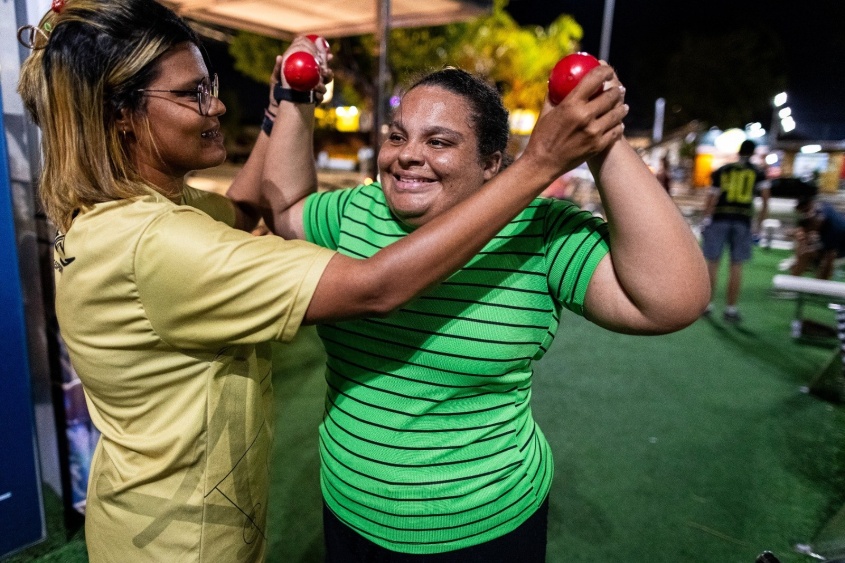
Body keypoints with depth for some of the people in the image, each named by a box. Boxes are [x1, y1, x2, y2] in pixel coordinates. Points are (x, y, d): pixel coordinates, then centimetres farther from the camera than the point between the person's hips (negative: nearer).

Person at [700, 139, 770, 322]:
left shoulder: (722, 171, 8)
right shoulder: (757, 173, 10)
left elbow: (711, 199, 1)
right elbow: (765, 200, 2)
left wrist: (705, 220, 7)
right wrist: (758, 225, 8)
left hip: (719, 219, 0)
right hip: (743, 221, 1)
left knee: (713, 261, 6)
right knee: (736, 265, 5)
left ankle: (706, 303, 10)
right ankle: (731, 309, 9)